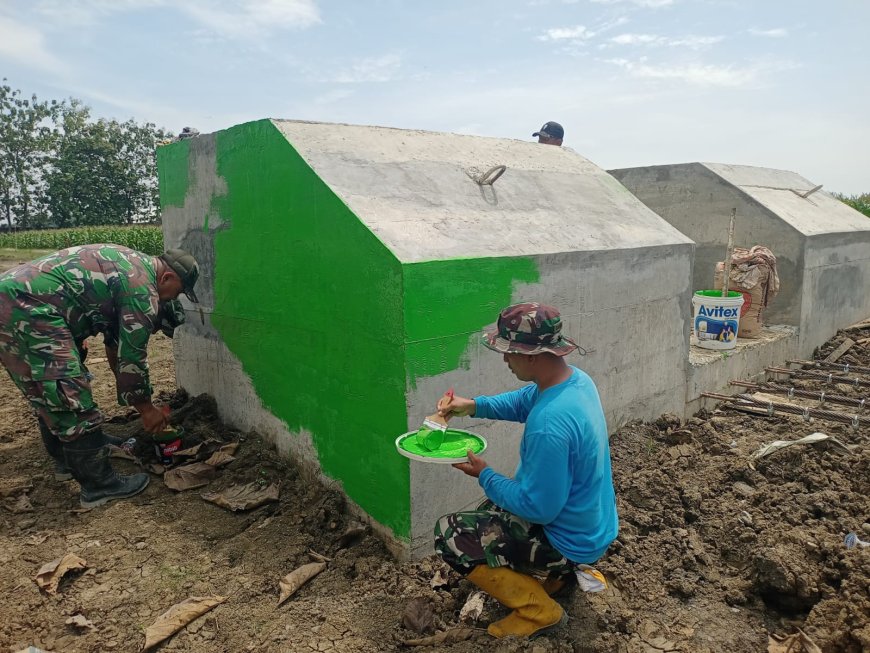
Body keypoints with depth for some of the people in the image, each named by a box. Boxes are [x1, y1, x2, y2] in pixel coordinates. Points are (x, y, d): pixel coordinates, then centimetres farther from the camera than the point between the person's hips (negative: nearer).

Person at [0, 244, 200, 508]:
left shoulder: (129, 265, 20)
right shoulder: (142, 288, -11)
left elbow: (116, 338, 29)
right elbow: (133, 356, -6)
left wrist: (128, 387, 35)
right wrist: (146, 408, 7)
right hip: (27, 308, -11)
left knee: (48, 396, 23)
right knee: (72, 401, -5)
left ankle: (66, 460, 39)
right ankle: (99, 485, 5)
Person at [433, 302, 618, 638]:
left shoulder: (549, 425, -36)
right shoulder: (576, 378, -7)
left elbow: (539, 509, -28)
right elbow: (523, 402, 12)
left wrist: (485, 476, -14)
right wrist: (473, 405, -3)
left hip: (570, 539, -9)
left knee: (448, 533, -8)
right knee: (492, 506, 27)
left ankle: (538, 610, 2)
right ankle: (569, 568, 19)